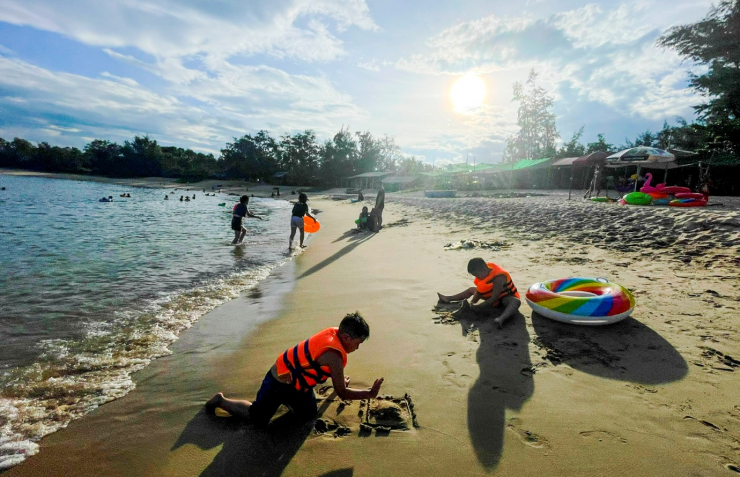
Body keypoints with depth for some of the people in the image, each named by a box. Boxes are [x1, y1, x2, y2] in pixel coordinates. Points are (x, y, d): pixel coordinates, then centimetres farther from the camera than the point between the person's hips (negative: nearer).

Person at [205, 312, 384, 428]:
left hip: (297, 380, 9)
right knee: (258, 420, 6)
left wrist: (340, 378, 17)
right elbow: (342, 393, -22)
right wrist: (370, 393, -15)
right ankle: (221, 401, 23)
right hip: (280, 382, -9)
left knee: (309, 415, 11)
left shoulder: (333, 332, -8)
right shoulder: (334, 356, -33)